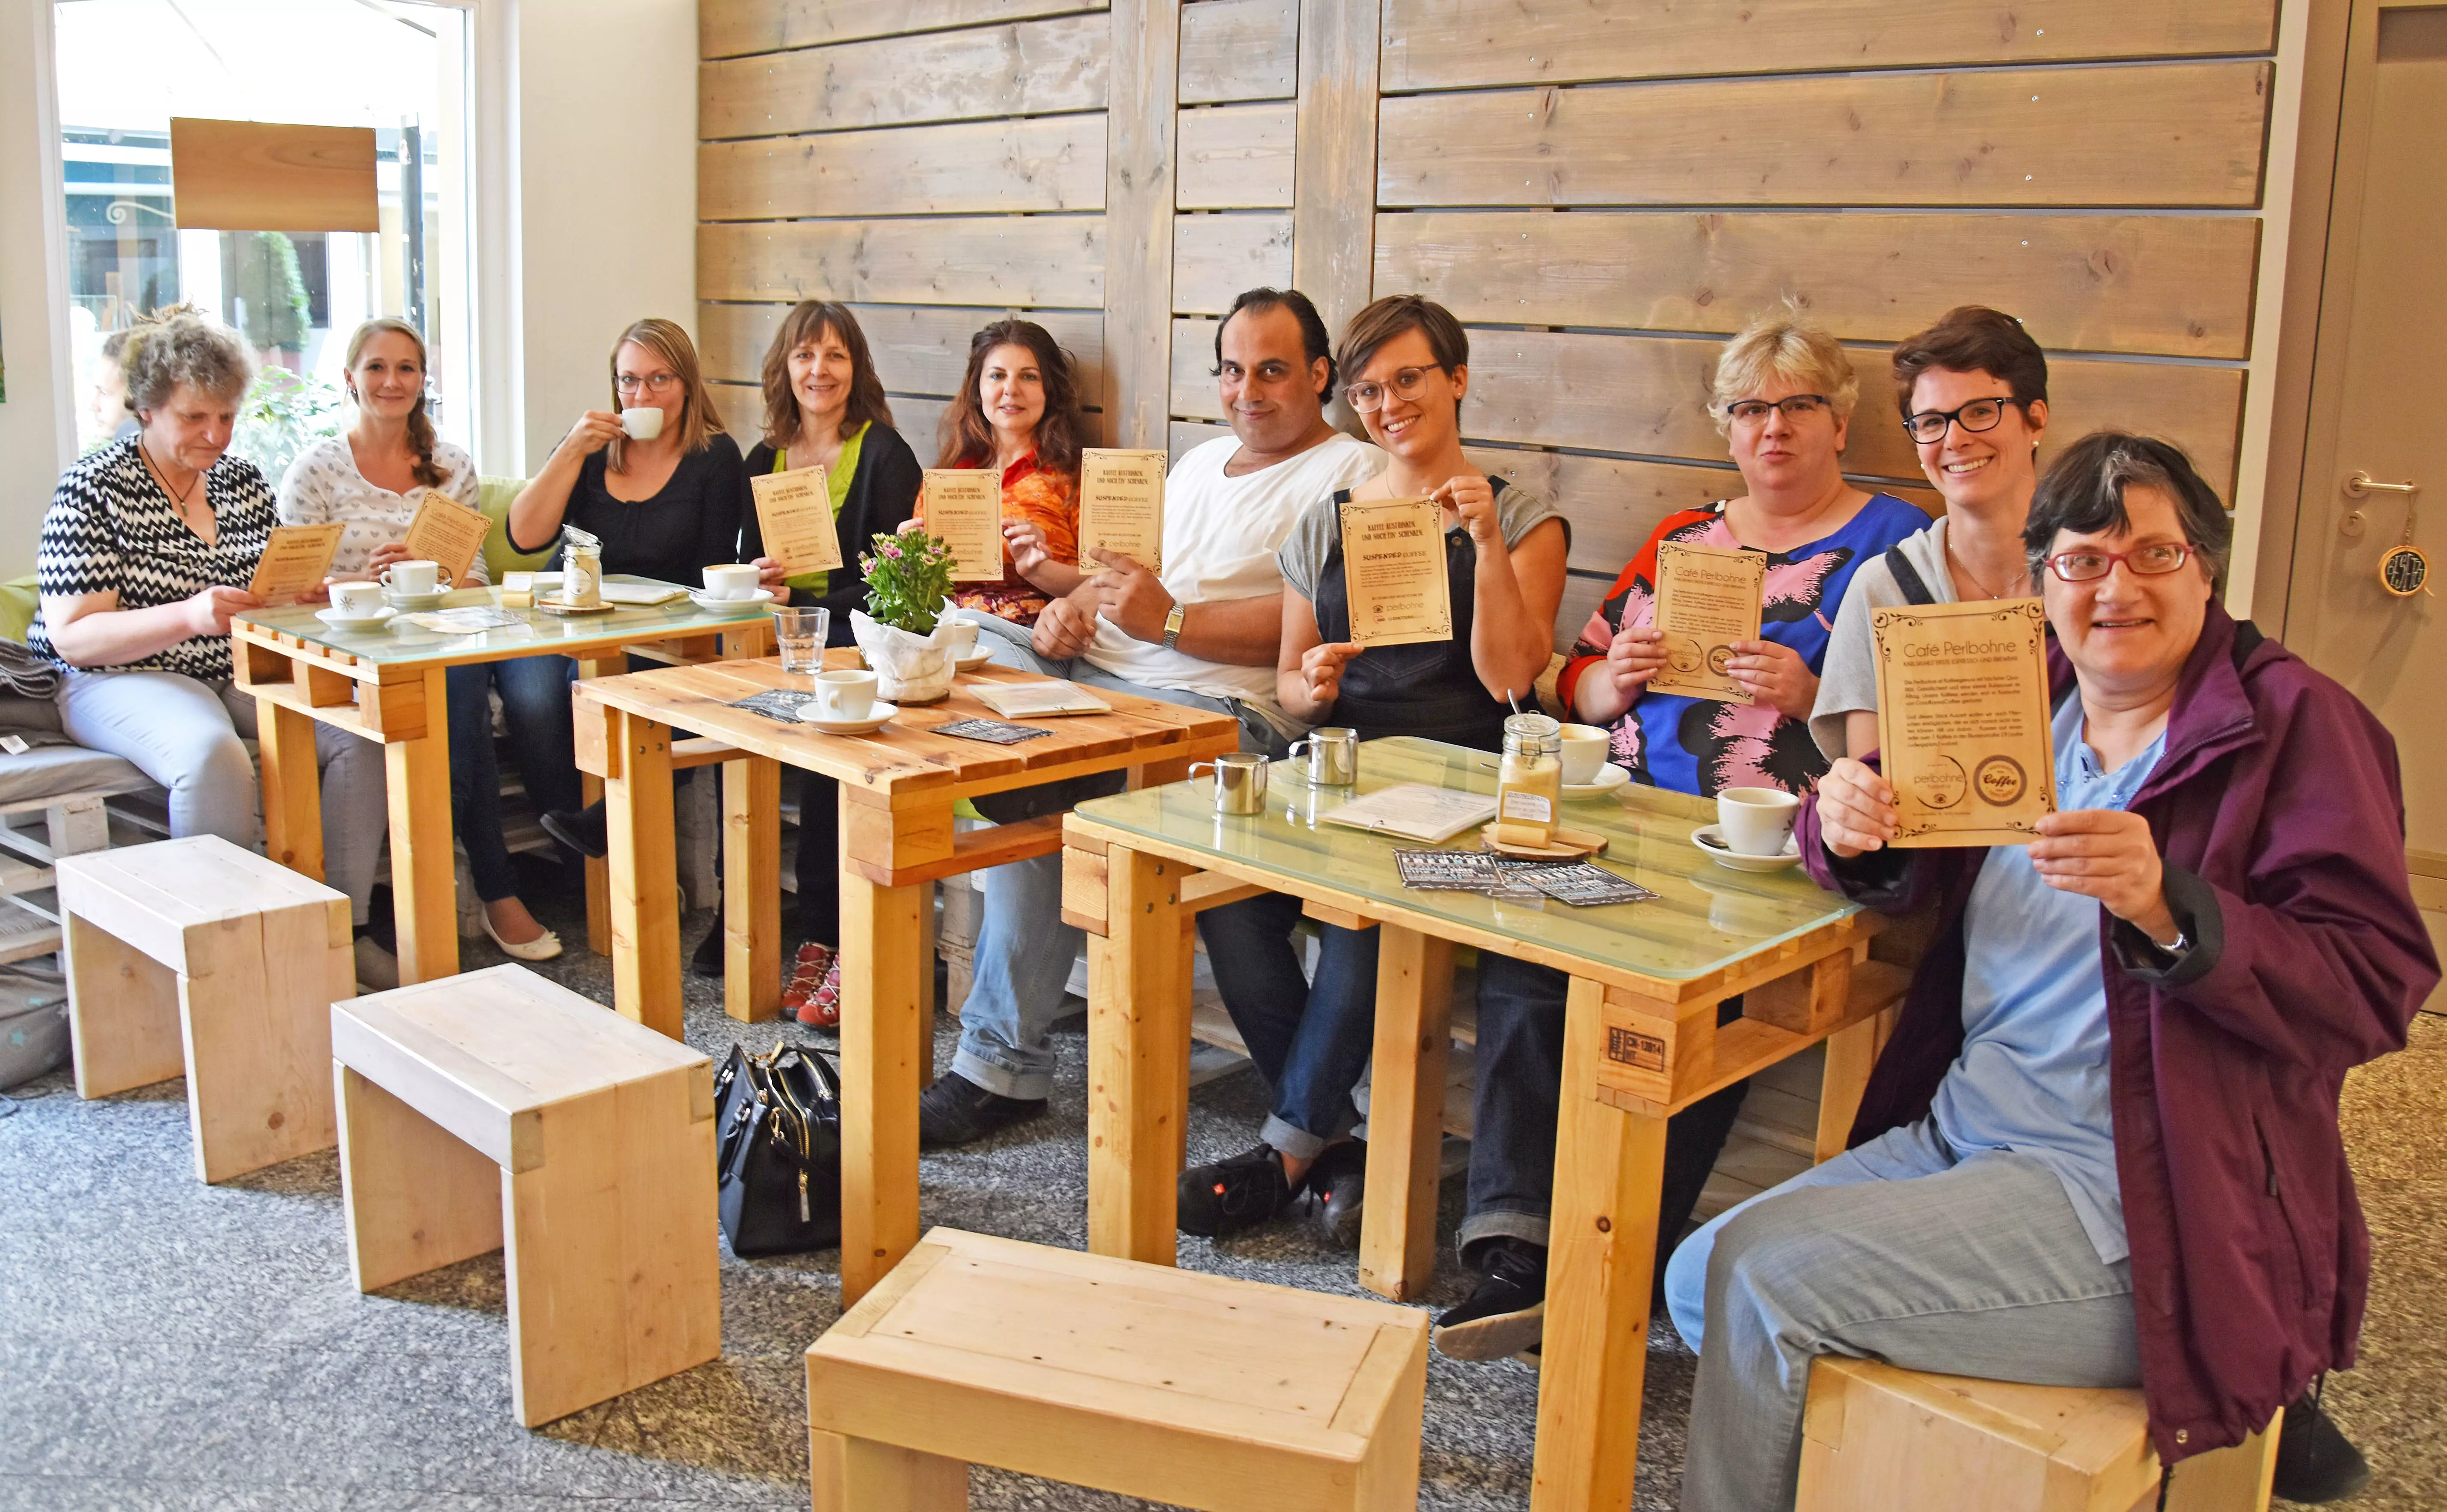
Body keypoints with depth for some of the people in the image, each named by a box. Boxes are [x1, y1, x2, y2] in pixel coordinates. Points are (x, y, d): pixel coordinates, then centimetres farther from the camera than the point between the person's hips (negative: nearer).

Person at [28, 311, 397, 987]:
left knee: (361, 727, -19)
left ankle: (346, 926, -12)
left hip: (244, 672, 6)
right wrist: (189, 616, -28)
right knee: (215, 758, -37)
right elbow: (73, 637, -13)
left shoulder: (243, 481, 11)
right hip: (124, 679, -6)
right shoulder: (94, 488, -6)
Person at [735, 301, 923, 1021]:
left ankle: (824, 934, -26)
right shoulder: (764, 460, 18)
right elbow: (748, 565, 17)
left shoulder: (884, 454, 1)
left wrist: (802, 602, -15)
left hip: (857, 638, -5)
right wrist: (758, 581, -7)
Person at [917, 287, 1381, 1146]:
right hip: (1096, 669, 8)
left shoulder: (1353, 473, 1)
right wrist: (1074, 605, 1)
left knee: (1040, 791, -30)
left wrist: (1171, 621, -20)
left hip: (1222, 702, -8)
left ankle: (1004, 1064, -20)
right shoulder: (1200, 463, 28)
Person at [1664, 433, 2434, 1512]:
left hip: (2130, 1200, -7)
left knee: (1763, 1273, -18)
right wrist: (1848, 825, -11)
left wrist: (2168, 908, -32)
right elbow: (1907, 871, 14)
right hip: (1955, 1133, 8)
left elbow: (2373, 991, -15)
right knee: (1698, 1281, 3)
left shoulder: (2295, 724, -7)